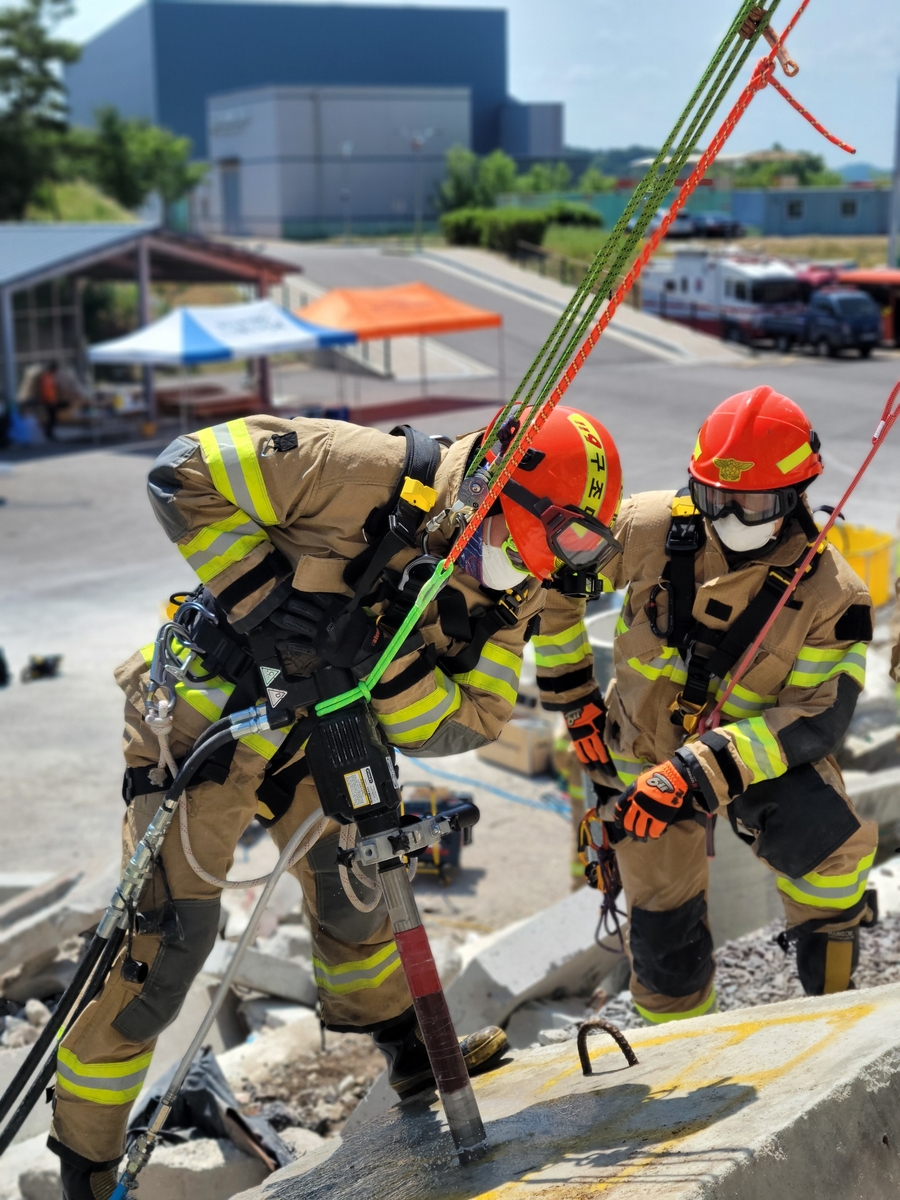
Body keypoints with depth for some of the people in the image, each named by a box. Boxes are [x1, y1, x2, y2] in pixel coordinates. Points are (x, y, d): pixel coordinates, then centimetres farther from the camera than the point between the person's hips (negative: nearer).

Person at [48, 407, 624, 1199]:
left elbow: (452, 729, -8)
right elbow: (185, 476, -25)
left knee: (352, 888, 23)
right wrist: (260, 594, -31)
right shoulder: (375, 477, -26)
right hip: (207, 719, -7)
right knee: (165, 945, -5)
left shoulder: (505, 596, -4)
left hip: (311, 739, 7)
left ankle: (410, 1047, 50)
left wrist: (386, 651, -26)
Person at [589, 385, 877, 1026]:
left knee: (831, 847, -29)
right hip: (650, 750, 2)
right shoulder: (650, 528, -20)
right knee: (664, 930, 8)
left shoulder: (832, 594, -22)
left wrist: (707, 768, -36)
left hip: (759, 752, -1)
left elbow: (818, 718, -24)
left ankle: (831, 995, -3)